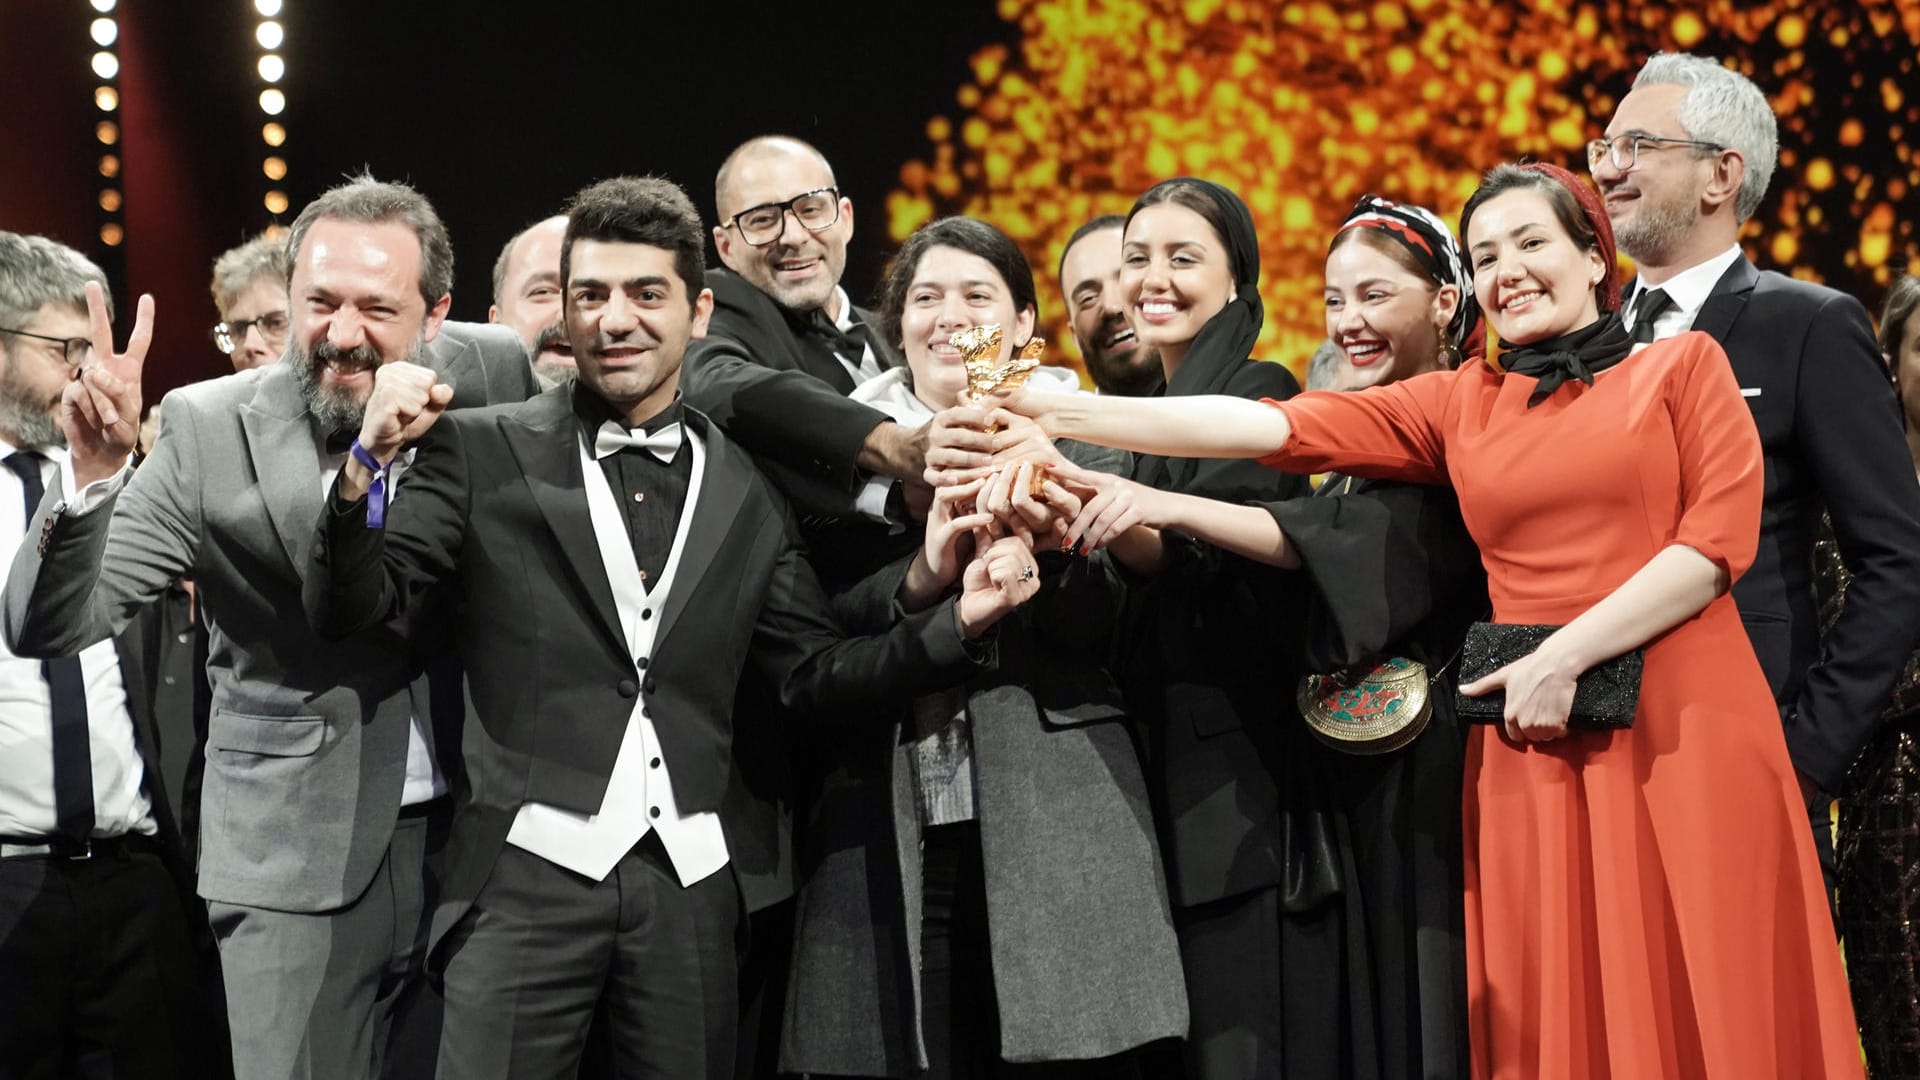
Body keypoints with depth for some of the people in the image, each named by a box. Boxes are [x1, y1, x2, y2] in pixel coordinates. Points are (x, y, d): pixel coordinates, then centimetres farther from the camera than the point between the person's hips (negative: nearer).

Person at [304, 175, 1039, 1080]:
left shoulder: (747, 494, 11)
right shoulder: (484, 452, 3)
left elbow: (816, 678, 12)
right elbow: (351, 611, 0)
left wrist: (957, 621, -3)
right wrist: (366, 470, -17)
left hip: (689, 885, 3)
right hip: (531, 869, -3)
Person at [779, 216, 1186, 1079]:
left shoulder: (1075, 439, 9)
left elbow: (1090, 622, -3)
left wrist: (1039, 532, -22)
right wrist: (920, 576, -14)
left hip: (1049, 829, -1)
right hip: (891, 839, 1)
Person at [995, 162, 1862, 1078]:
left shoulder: (1683, 365, 8)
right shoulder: (1459, 404, 13)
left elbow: (1719, 537, -3)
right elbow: (1276, 428, 5)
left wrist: (1565, 654, -10)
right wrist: (1068, 416, -5)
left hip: (1685, 728, -2)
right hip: (1534, 745, 2)